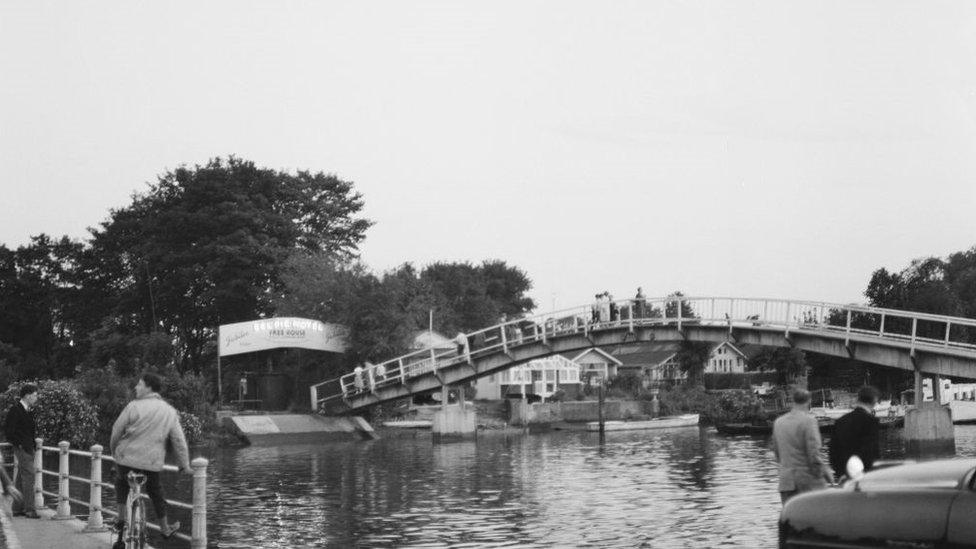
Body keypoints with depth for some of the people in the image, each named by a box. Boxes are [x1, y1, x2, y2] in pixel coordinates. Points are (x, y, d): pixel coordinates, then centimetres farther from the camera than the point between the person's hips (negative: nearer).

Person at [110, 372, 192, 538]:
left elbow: (117, 430, -4)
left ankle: (122, 517, 23)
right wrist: (185, 465, 10)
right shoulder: (170, 411, 2)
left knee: (121, 482, 27)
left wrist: (114, 449, 14)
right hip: (152, 462, 2)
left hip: (127, 458, -2)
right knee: (155, 492, 21)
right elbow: (179, 441, 3)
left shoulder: (134, 406, -10)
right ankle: (165, 529, 29)